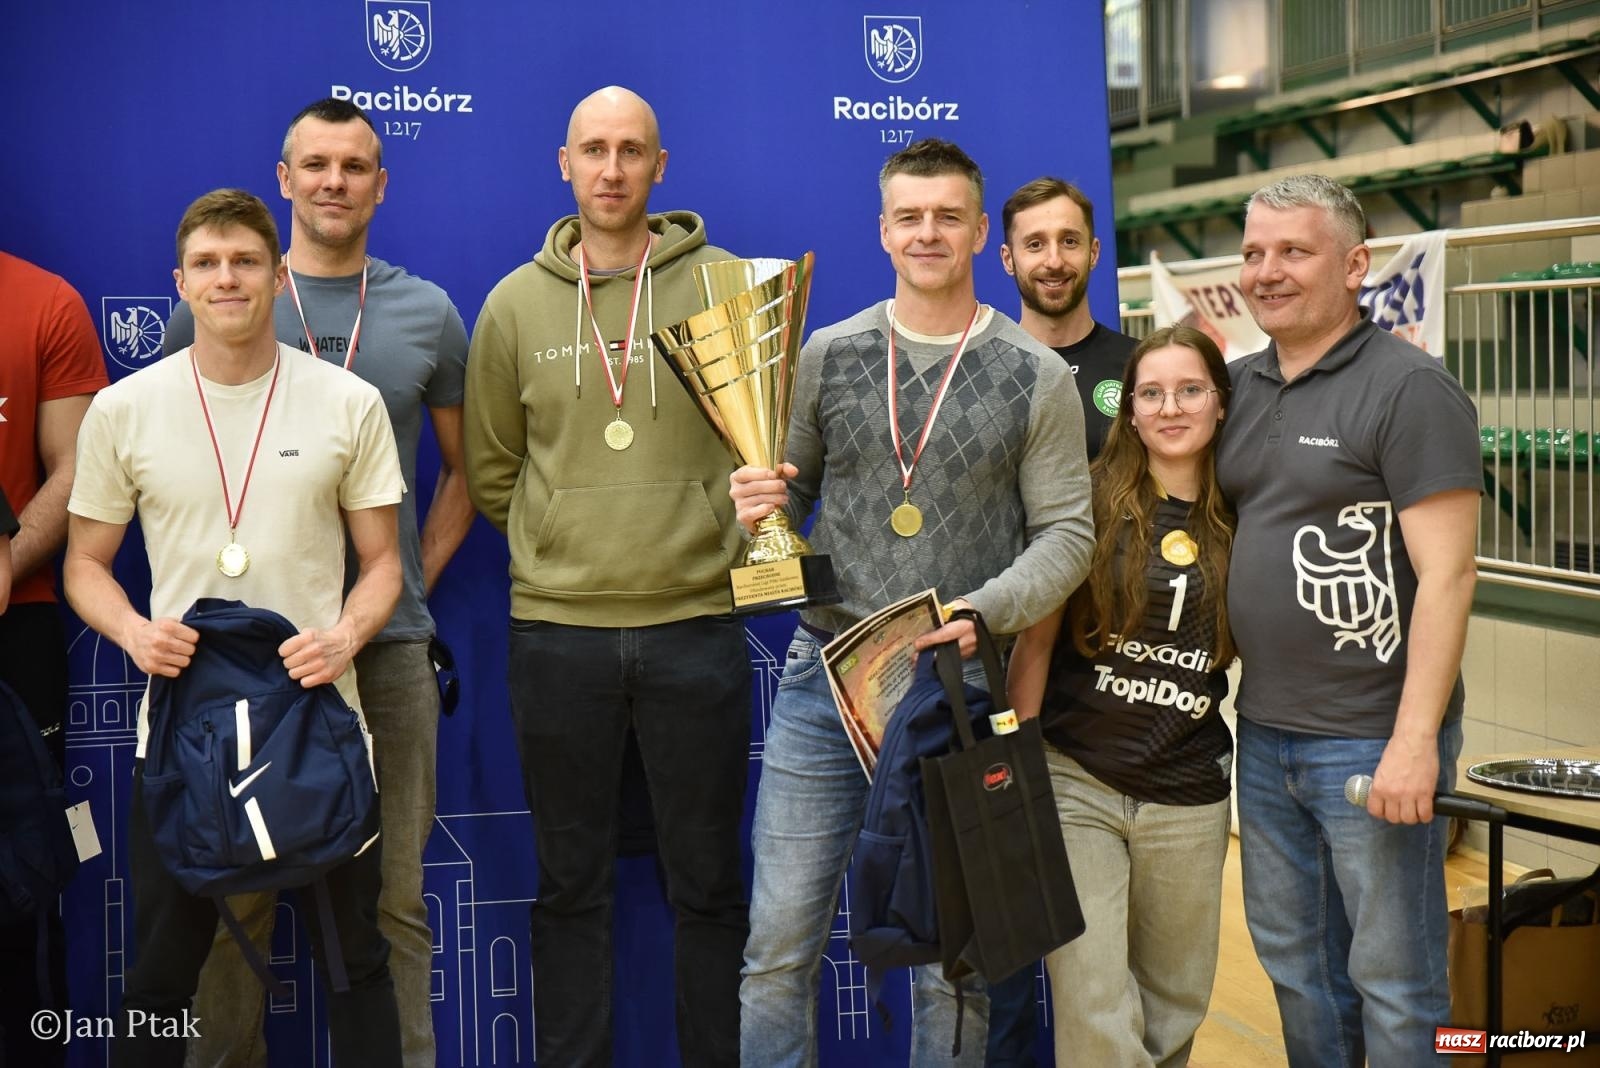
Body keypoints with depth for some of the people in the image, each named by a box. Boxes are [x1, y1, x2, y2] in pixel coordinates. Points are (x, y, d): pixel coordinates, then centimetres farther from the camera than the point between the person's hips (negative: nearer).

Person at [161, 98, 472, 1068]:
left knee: (392, 894, 6)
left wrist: (418, 578, 6)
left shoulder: (428, 314, 8)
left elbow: (464, 469, 16)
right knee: (237, 887, 7)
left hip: (388, 644, 1)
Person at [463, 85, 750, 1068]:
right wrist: (562, 551, 6)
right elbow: (492, 470, 12)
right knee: (571, 886, 12)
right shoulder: (516, 304, 5)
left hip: (697, 628, -1)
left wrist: (722, 543, -4)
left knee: (710, 884, 9)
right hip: (557, 634, 1)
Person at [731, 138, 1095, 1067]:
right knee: (778, 948, 3)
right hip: (824, 678, 2)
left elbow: (1067, 532, 0)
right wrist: (762, 504, -9)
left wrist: (982, 613, -15)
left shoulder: (1037, 377, 2)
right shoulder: (829, 355, 8)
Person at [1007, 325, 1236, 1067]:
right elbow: (1036, 640, -2)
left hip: (1189, 799, 3)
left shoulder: (1242, 522, 2)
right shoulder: (1093, 502, -5)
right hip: (1076, 784, -3)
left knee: (1175, 1006, 16)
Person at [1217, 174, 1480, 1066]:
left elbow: (1447, 574, -16)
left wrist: (1415, 739, -20)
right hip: (1265, 732, 7)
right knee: (1293, 957, 18)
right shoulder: (1245, 386, 9)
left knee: (1393, 977, 5)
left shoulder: (1409, 387, -12)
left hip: (1373, 743, -7)